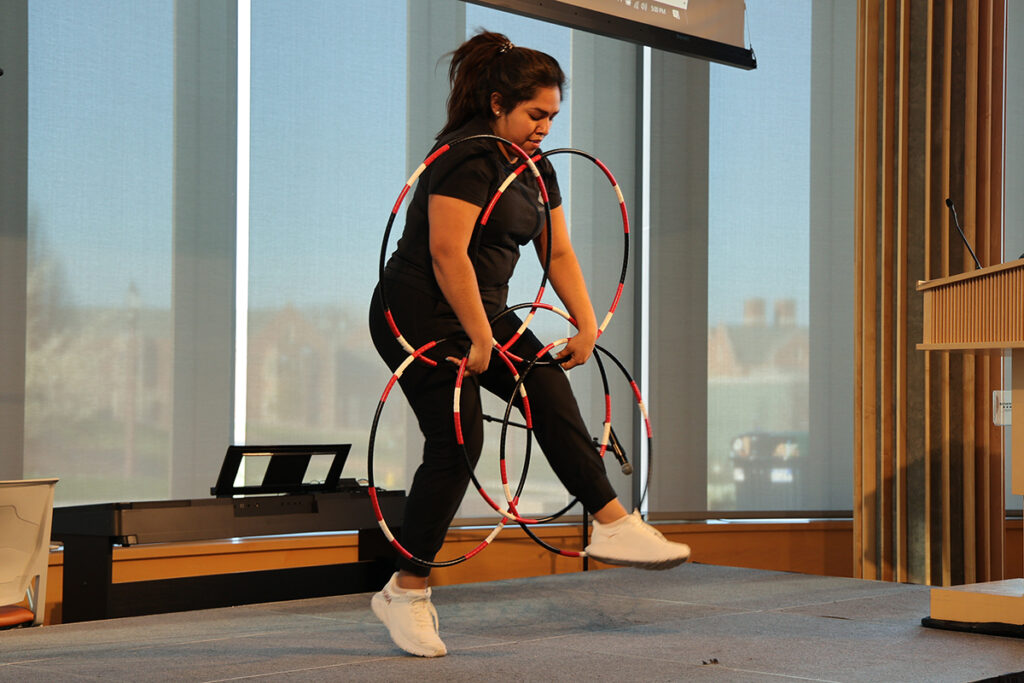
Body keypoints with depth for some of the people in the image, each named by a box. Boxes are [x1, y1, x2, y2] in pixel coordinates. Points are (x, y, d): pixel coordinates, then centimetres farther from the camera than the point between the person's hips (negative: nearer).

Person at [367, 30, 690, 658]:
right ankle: (407, 590, -1)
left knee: (550, 387, -5)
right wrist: (480, 341, -22)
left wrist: (588, 325, 3)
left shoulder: (535, 168, 10)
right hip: (419, 315, -9)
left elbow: (559, 253, 13)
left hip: (481, 310, 9)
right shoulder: (468, 157, -20)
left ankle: (613, 525, -1)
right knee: (457, 442, -11)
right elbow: (447, 253, -26)